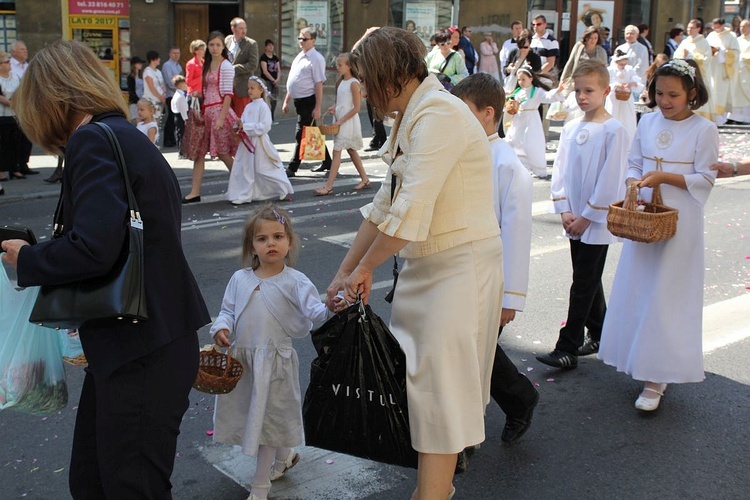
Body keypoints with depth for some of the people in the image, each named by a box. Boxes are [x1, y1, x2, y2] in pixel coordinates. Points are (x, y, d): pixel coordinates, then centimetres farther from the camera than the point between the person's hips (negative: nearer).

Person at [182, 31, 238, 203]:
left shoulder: (226, 66, -7)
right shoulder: (207, 65, 16)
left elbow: (228, 94, -13)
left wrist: (221, 118, -19)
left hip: (219, 110, -8)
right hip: (206, 111, 8)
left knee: (222, 152, -3)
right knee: (198, 151, 3)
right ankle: (195, 192, 5)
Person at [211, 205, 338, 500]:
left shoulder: (295, 282, -9)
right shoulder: (240, 279, 3)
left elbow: (315, 312, -18)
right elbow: (228, 310, 12)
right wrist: (222, 327, -8)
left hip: (274, 362, -5)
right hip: (241, 358, 5)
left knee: (266, 419, 5)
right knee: (251, 415, 19)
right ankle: (285, 455, 47)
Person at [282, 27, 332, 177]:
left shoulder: (316, 58, -11)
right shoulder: (299, 57, 14)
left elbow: (319, 84, -16)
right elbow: (293, 82, 21)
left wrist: (317, 108, -21)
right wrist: (286, 101, 20)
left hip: (308, 102, -9)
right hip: (299, 101, 9)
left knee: (301, 136, -6)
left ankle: (292, 168, -1)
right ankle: (326, 162, 29)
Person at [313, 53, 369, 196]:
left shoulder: (354, 83, -13)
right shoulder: (340, 82, 11)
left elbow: (356, 108, -16)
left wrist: (341, 121, -17)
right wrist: (333, 108, -1)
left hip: (348, 121, -9)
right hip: (340, 121, 9)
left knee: (337, 151, -10)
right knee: (351, 151, 14)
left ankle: (328, 187, -11)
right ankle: (365, 180, 25)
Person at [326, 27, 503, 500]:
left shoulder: (438, 113, -18)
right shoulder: (409, 120, 13)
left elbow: (411, 209, -25)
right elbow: (384, 206, 16)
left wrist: (365, 268, -13)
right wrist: (345, 273, 15)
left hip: (463, 264, -9)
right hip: (428, 263, 9)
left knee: (439, 384, -5)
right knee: (419, 374, 14)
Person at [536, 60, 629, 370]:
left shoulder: (614, 131, -11)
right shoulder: (570, 129, 7)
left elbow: (611, 179, -13)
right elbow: (560, 170, 8)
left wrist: (587, 216, -13)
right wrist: (564, 211, -2)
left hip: (598, 221, -6)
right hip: (574, 220, 6)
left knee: (584, 284, -4)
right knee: (588, 281, 15)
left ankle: (567, 349, -1)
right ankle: (599, 335, 30)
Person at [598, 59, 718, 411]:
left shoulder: (704, 129, -6)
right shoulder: (648, 122, 7)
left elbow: (705, 179, -7)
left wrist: (664, 177, -19)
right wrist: (634, 183, -10)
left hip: (679, 222, -5)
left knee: (665, 296, -3)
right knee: (636, 291, 9)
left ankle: (656, 379, 4)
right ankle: (645, 366, 24)